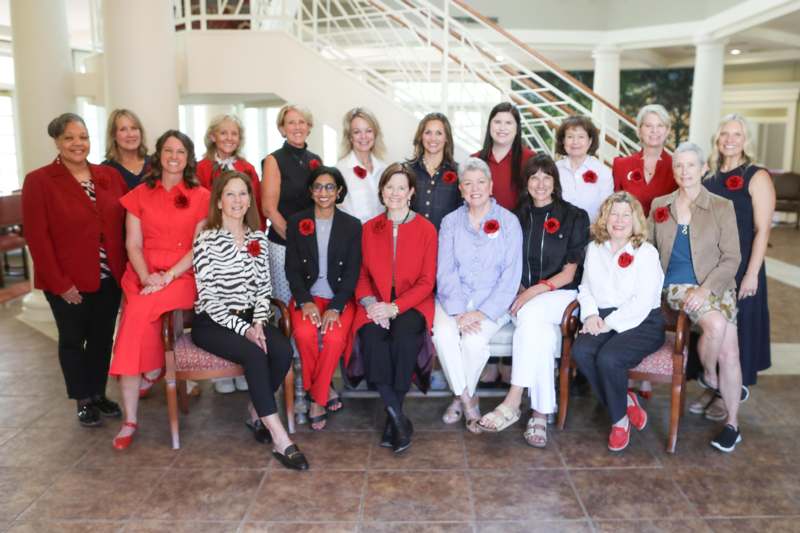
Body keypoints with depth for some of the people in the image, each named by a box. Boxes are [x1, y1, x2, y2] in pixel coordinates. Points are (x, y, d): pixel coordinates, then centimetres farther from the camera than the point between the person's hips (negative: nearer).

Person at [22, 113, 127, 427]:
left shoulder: (110, 176, 4)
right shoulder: (38, 181, -8)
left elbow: (126, 222, 6)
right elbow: (36, 236, -11)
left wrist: (125, 267, -3)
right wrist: (59, 282, -14)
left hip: (109, 278, 4)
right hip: (68, 283, -3)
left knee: (102, 338, 14)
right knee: (73, 340, 13)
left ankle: (99, 394, 33)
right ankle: (83, 401, 28)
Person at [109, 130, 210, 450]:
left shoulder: (201, 197, 5)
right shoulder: (140, 195, 12)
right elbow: (133, 244, 5)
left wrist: (167, 277, -14)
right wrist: (147, 277, -12)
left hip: (183, 276, -2)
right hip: (143, 276, 2)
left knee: (140, 313, -30)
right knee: (136, 329, -19)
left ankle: (150, 373, 1)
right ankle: (130, 421, -9)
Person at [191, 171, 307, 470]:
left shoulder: (258, 238, 9)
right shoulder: (206, 241, -7)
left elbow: (263, 288, 9)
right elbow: (208, 297, -13)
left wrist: (258, 323, -9)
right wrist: (244, 329, -19)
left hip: (249, 318, 5)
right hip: (212, 323, -4)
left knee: (283, 350, -24)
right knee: (255, 354, -31)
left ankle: (257, 412, 1)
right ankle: (279, 438, -26)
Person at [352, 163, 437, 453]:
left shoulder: (426, 229, 4)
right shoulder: (369, 228, 13)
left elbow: (426, 281, -1)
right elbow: (362, 275, 12)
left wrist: (395, 307, -15)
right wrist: (370, 303, -10)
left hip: (412, 304, -2)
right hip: (376, 303, 2)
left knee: (403, 336, -33)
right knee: (372, 338, -30)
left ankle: (392, 418, -16)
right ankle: (399, 418, -22)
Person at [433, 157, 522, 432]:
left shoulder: (509, 222, 2)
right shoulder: (450, 222, 8)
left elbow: (511, 275, -4)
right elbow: (446, 272, -1)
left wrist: (483, 312, -15)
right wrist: (458, 312, -16)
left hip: (492, 302, -2)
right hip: (453, 299, 2)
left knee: (474, 340, -29)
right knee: (443, 335, -28)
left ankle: (461, 396, -1)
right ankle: (468, 401, -9)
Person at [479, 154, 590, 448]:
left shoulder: (574, 217, 3)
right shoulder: (518, 217, 13)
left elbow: (569, 273, -2)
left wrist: (534, 291, -16)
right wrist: (519, 290, -8)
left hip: (561, 294, -2)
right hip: (523, 295, 2)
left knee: (530, 316, -36)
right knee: (542, 334, -32)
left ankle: (512, 402, -35)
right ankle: (540, 414, -28)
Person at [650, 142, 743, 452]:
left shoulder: (722, 207, 1)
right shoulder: (659, 205, 6)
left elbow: (731, 258, -1)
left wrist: (706, 288, -17)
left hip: (716, 285, 1)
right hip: (678, 285, 0)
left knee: (729, 352, -12)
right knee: (716, 324, -29)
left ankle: (732, 422, 7)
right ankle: (709, 379, 1)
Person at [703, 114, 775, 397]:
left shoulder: (757, 177, -8)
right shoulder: (710, 178, 7)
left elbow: (762, 230, -12)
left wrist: (752, 274, -17)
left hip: (740, 268, -5)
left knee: (737, 328, 5)